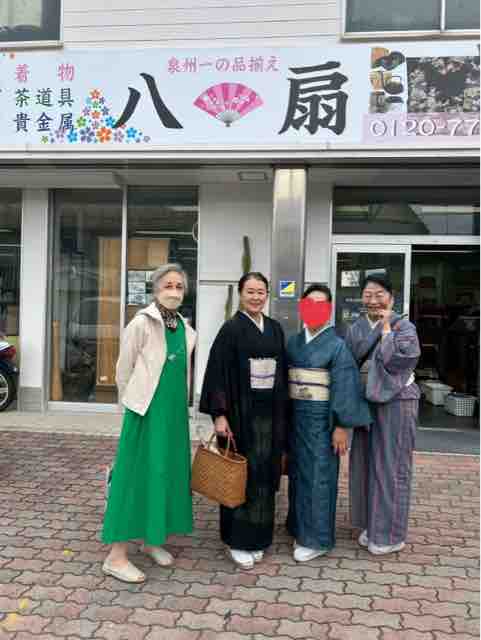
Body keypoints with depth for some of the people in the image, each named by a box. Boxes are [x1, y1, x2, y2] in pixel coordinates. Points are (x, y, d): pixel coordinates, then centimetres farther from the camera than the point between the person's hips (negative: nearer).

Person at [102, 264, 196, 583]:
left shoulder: (186, 329, 7)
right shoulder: (142, 323, -11)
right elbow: (123, 370, -5)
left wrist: (178, 405, 12)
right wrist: (134, 404, 4)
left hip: (176, 411, 6)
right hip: (147, 411, -6)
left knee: (167, 472, 13)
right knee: (137, 475, -3)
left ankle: (153, 539, 30)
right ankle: (117, 556, 7)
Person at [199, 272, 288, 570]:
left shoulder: (275, 328, 9)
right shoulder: (231, 329, -7)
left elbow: (283, 370, 13)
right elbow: (218, 373, -11)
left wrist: (283, 414, 10)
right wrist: (219, 414, -17)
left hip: (270, 412, 5)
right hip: (241, 412, -5)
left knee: (264, 474, 11)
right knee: (242, 474, 2)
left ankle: (257, 537, 25)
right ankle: (237, 539, 17)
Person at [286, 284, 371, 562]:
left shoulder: (337, 344, -10)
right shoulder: (294, 342, 7)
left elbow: (344, 388, -13)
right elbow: (286, 380, 11)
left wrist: (342, 426, -15)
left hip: (322, 417, -6)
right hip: (296, 415, 6)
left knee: (318, 475, 1)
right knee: (298, 472, 15)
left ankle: (316, 538, 14)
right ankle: (299, 525, 32)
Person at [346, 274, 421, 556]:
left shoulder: (404, 328, -8)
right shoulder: (356, 328, 8)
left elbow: (394, 361, -21)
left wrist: (386, 328, -16)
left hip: (396, 403, -5)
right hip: (366, 403, 6)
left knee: (391, 466, 1)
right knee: (365, 463, 11)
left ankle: (392, 534, 15)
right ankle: (371, 524, 27)